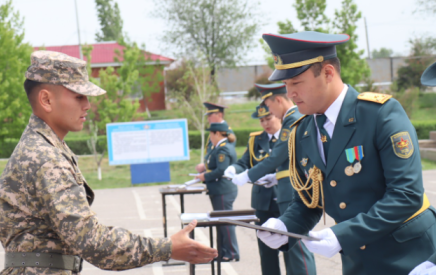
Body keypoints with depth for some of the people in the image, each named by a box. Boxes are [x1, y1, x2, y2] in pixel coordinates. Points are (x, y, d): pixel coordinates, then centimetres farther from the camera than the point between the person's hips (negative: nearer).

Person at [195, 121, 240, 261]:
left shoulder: (223, 149, -18)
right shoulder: (218, 147, 15)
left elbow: (221, 171, -24)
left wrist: (205, 176, -13)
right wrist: (204, 173, 9)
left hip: (223, 192, -11)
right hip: (218, 191, 11)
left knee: (226, 222, -5)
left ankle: (232, 254, 2)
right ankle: (223, 251, 23)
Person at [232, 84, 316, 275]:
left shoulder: (293, 120, -15)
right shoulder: (299, 117, 16)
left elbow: (276, 157, -17)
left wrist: (248, 176, -8)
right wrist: (275, 177, 17)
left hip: (294, 193, -10)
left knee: (297, 246, -7)